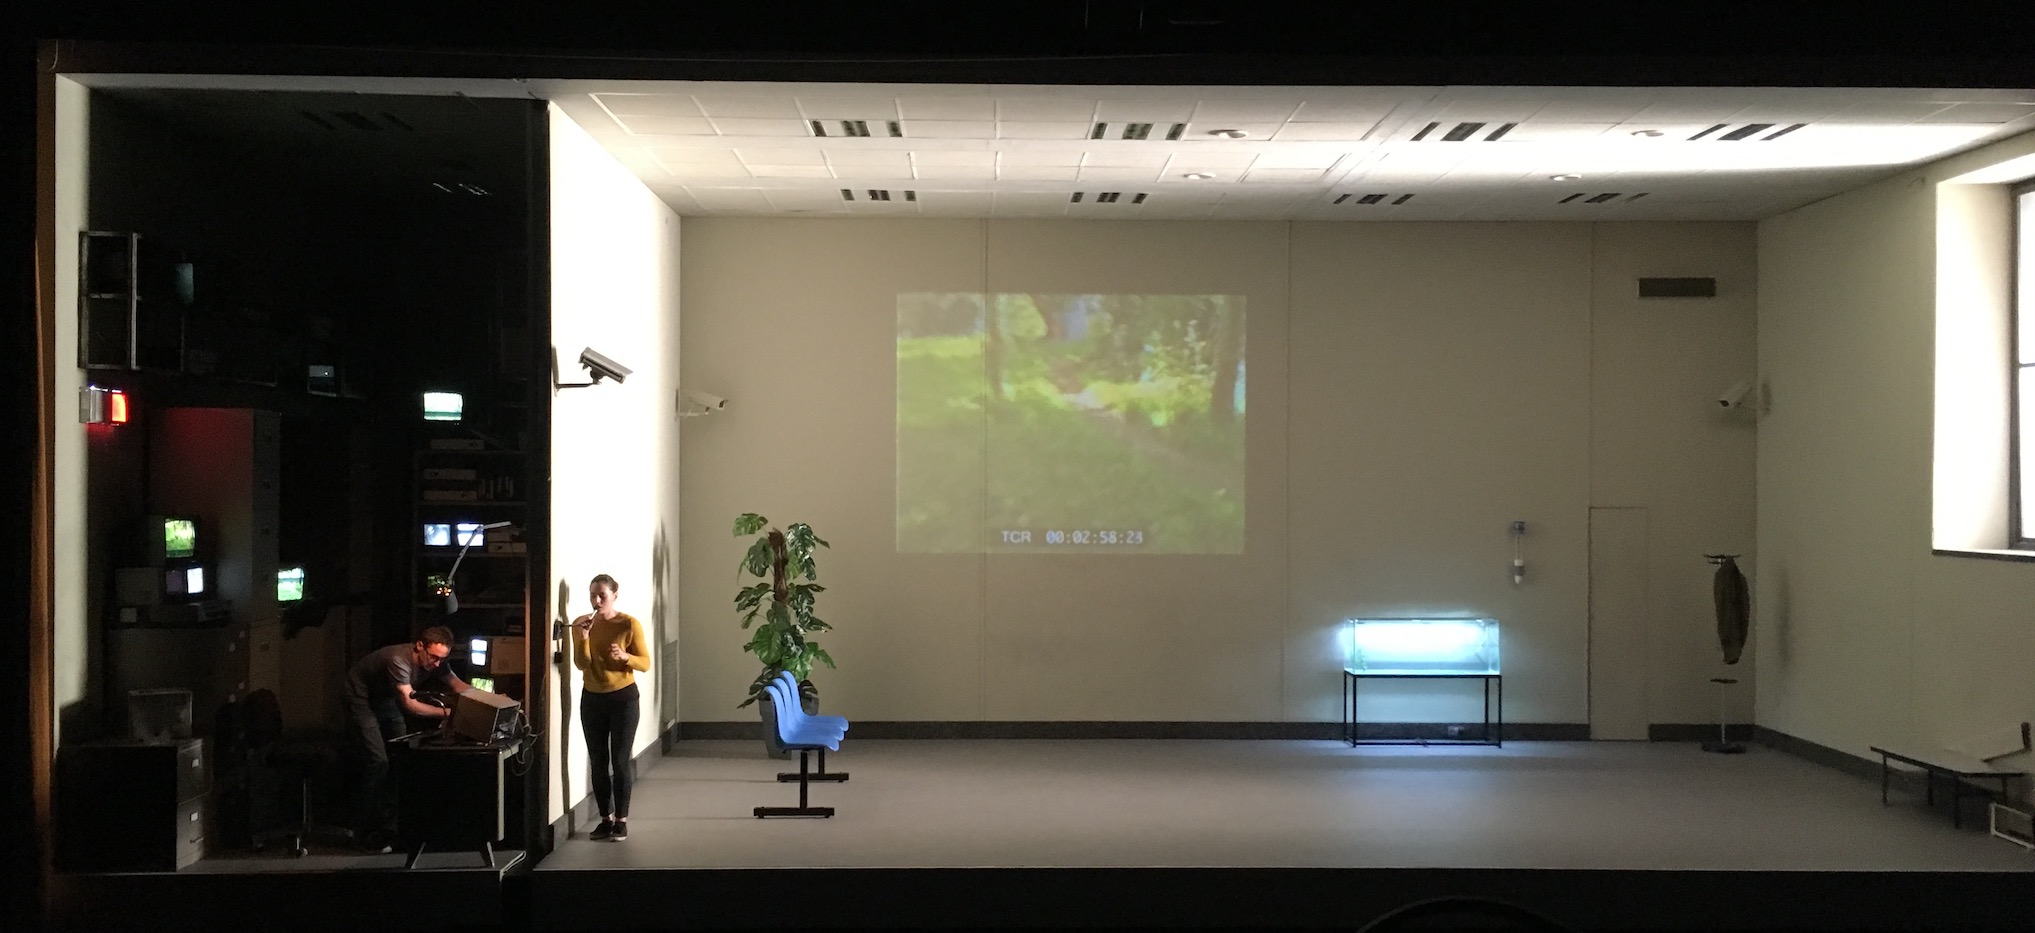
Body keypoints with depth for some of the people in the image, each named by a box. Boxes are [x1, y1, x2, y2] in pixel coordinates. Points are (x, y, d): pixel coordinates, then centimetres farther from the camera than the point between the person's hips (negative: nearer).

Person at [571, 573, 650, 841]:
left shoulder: (629, 624, -10)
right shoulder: (581, 624, 0)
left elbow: (645, 663, -8)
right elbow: (581, 664, -9)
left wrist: (625, 657, -27)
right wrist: (583, 636, -24)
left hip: (624, 698, -4)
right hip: (592, 698, 4)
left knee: (619, 761, -5)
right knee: (597, 761, 5)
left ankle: (621, 820, 3)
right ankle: (606, 819, 13)